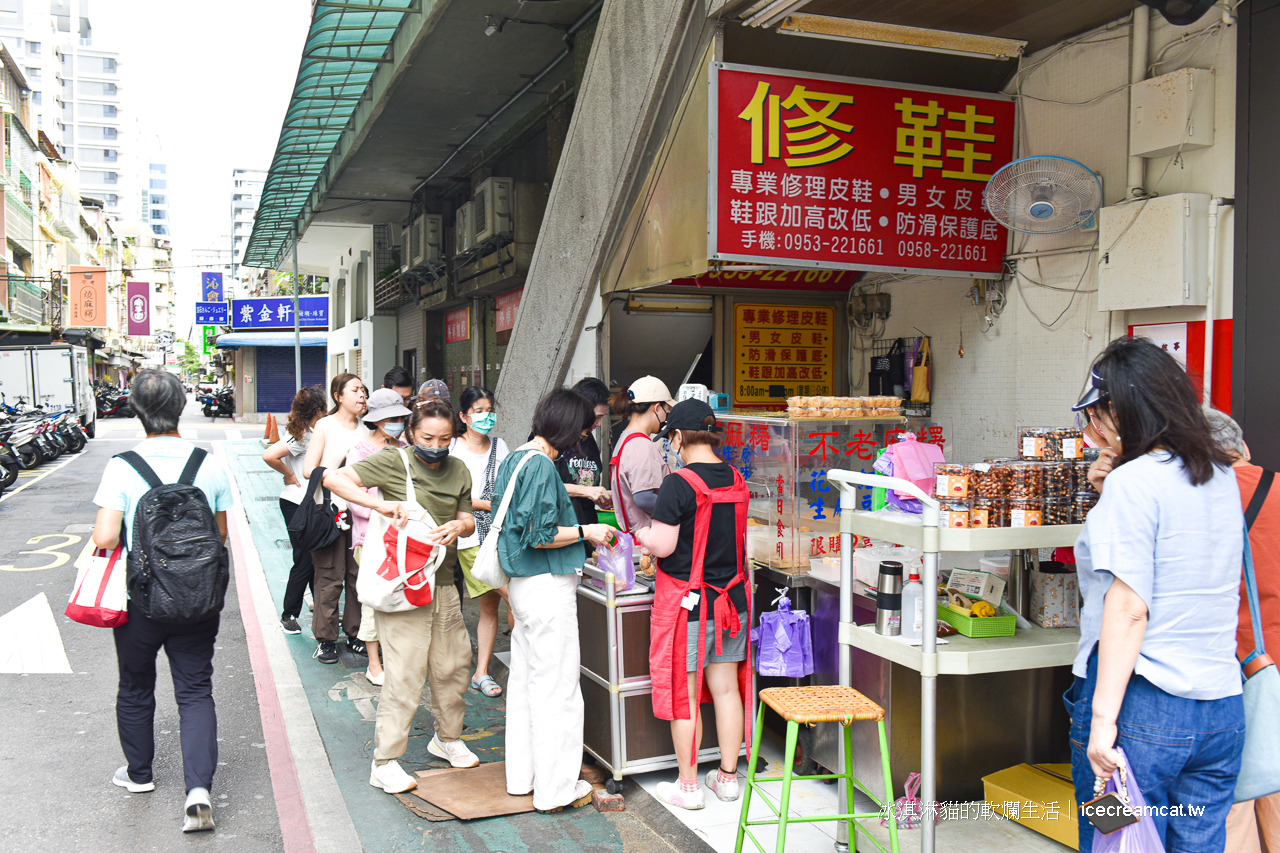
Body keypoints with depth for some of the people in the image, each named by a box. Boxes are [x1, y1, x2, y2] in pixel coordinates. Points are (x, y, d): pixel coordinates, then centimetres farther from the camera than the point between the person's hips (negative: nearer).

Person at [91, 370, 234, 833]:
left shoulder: (122, 467, -14)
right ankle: (199, 787, -7)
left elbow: (105, 537, -19)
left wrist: (106, 540, 4)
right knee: (195, 691, 7)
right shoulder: (210, 465, -5)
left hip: (140, 599, -1)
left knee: (135, 689, 20)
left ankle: (138, 773, 38)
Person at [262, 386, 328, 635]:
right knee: (304, 561, -2)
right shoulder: (303, 435, -18)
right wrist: (289, 475, -15)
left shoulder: (312, 433, 10)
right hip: (296, 505, -9)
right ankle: (288, 616, 8)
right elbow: (269, 456, -27)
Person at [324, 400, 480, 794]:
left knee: (453, 665, 14)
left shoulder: (458, 471, 11)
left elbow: (467, 517, 19)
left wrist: (458, 526, -6)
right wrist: (380, 504, -28)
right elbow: (334, 478, -16)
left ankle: (447, 738, 36)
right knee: (405, 673, -7)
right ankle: (385, 762, 5)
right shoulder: (393, 462, -8)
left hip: (444, 582, 6)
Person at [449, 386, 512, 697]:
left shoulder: (499, 446, 15)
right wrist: (490, 504, -12)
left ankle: (481, 672, 16)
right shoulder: (453, 449, -1)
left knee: (490, 605, 7)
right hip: (472, 536, -5)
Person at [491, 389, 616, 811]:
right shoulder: (541, 466, -19)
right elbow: (539, 535, -22)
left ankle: (522, 776, 28)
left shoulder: (513, 459, 10)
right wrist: (586, 532, -10)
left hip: (522, 583, 10)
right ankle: (555, 788, 9)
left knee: (525, 678, 17)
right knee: (556, 685, -1)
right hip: (548, 586, -10)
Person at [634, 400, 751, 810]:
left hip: (687, 600, -6)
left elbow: (662, 546, -18)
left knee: (684, 695, 5)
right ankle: (728, 776, 24)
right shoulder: (737, 481, 4)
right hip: (731, 596, 6)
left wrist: (641, 532, 2)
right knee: (726, 688, 14)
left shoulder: (679, 484, -17)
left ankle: (688, 786, 14)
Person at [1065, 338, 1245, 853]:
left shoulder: (1135, 481, -11)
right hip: (1223, 709, 7)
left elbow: (1129, 608, -18)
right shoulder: (1222, 478, 11)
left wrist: (1103, 716, -18)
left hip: (1141, 703, -7)